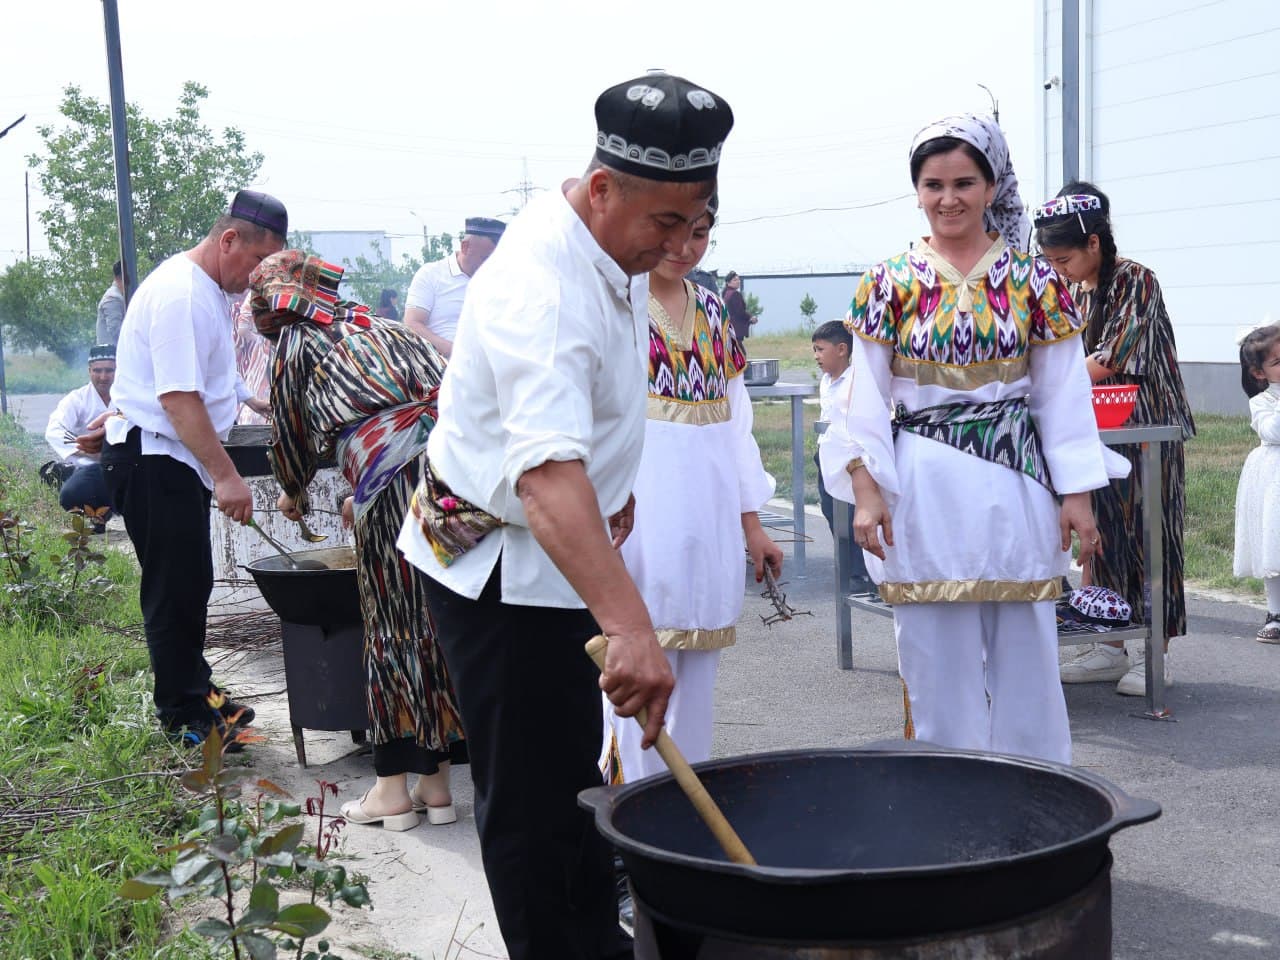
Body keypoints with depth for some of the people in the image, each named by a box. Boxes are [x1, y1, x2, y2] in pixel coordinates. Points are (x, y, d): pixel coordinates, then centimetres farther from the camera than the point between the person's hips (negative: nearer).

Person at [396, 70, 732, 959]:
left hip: (555, 553, 10)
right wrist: (630, 627, -56)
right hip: (497, 564, -10)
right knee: (530, 802, -1)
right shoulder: (543, 291, -32)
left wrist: (618, 482, 13)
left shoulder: (619, 251, -1)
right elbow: (547, 474, -47)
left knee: (573, 769, 23)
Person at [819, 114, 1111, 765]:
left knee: (1025, 655, 6)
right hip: (924, 488, 0)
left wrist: (1076, 495, 0)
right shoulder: (889, 284, 2)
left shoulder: (1034, 282, 4)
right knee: (937, 659, 5)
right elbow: (866, 399, 1)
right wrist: (865, 491, -8)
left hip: (1014, 483, 1)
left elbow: (1062, 396, 5)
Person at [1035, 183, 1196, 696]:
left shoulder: (1135, 282, -13)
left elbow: (1108, 362, -20)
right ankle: (1111, 647, 15)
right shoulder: (1074, 292, 9)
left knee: (1147, 534, -2)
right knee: (1103, 535, 8)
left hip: (1147, 431, -7)